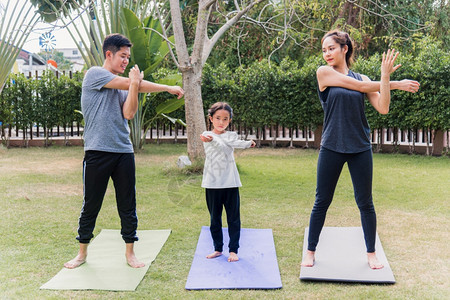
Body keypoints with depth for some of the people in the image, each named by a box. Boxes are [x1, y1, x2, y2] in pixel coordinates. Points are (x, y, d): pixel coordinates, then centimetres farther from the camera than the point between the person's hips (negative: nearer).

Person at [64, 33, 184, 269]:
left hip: (124, 152, 5)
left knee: (128, 207, 7)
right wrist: (169, 88, -7)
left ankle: (129, 253, 20)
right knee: (90, 206, 6)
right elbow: (127, 83, -10)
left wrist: (135, 85, -11)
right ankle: (82, 253, 22)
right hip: (97, 152, -5)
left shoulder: (124, 86, 15)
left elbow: (128, 114, 0)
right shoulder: (94, 74, -2)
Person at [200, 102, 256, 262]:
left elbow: (226, 147, -18)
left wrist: (213, 139, -36)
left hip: (230, 183, 0)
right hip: (212, 183, 0)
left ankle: (233, 249, 15)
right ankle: (218, 248, 25)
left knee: (233, 218, 3)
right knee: (215, 218, 11)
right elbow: (225, 146, -14)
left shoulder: (232, 135, 5)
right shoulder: (207, 135, 2)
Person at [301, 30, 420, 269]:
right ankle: (310, 251, 21)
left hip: (360, 148, 2)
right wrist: (393, 83, 0)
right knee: (322, 201, 5)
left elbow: (383, 108, -5)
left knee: (365, 202, 8)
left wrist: (385, 75, -12)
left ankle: (371, 253, 25)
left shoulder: (362, 77, 7)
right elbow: (360, 86, -8)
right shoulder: (324, 73, -1)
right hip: (331, 148, -2)